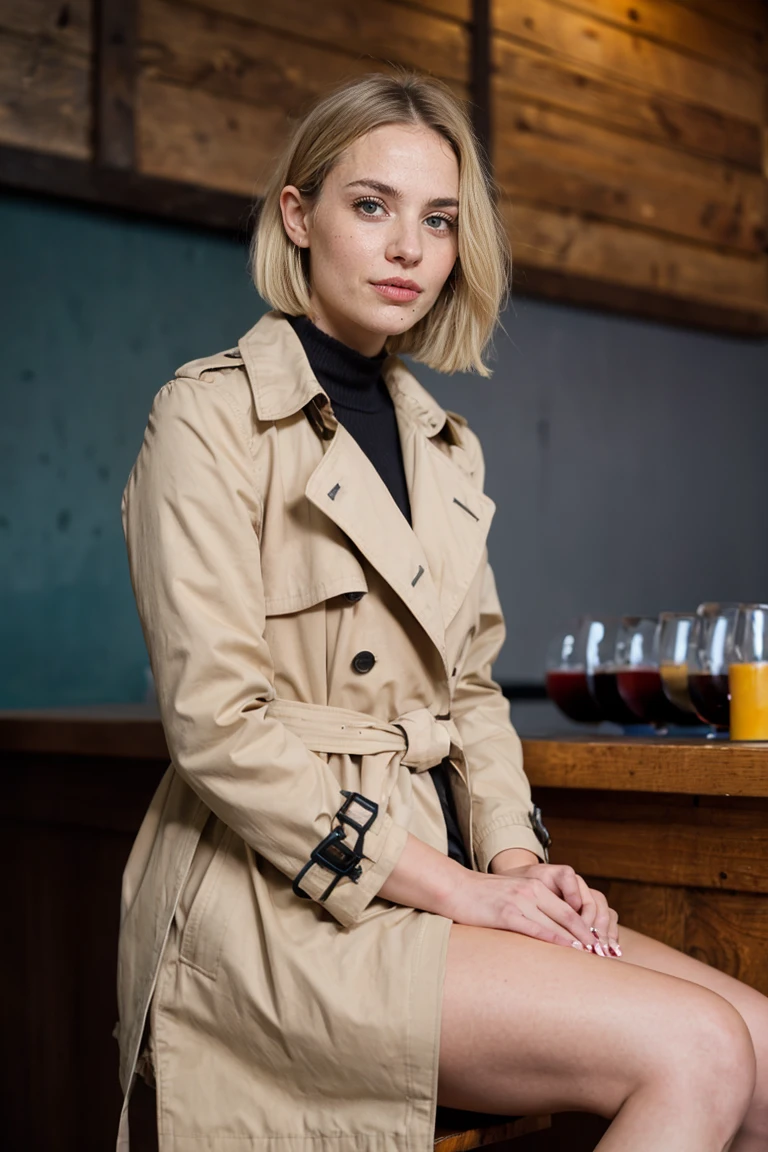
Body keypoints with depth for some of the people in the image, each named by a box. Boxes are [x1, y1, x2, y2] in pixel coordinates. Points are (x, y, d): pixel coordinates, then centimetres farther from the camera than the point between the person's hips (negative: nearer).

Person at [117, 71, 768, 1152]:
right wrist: (457, 889, -15)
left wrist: (517, 857, -1)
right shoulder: (212, 415, -7)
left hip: (437, 875, 7)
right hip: (271, 900, -7)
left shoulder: (444, 446, 16)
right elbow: (218, 721, -15)